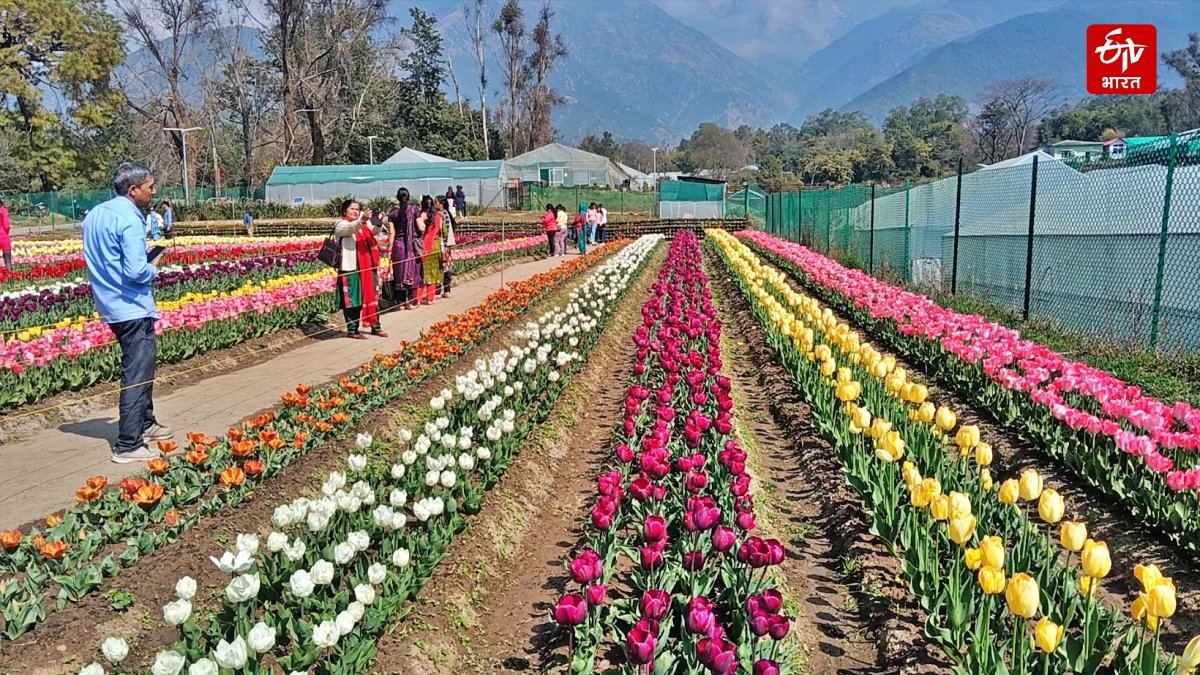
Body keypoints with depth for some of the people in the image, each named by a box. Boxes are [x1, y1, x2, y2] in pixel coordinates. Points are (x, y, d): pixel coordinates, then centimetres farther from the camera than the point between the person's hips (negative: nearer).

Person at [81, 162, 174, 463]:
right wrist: (153, 269, -5)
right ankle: (128, 446, 0)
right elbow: (135, 271, -26)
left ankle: (145, 423, 36)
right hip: (133, 308, -9)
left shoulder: (94, 214, 9)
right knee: (137, 376, -3)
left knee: (140, 367, 23)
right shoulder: (129, 220, -19)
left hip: (111, 306, 9)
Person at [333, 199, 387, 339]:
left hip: (367, 267, 6)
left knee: (372, 297, 10)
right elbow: (350, 228, -24)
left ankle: (375, 327, 18)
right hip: (350, 268, -6)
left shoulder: (363, 224, 17)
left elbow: (374, 231, 0)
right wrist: (361, 220, -45)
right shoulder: (341, 225, -1)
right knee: (352, 299, -2)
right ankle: (352, 330, 4)